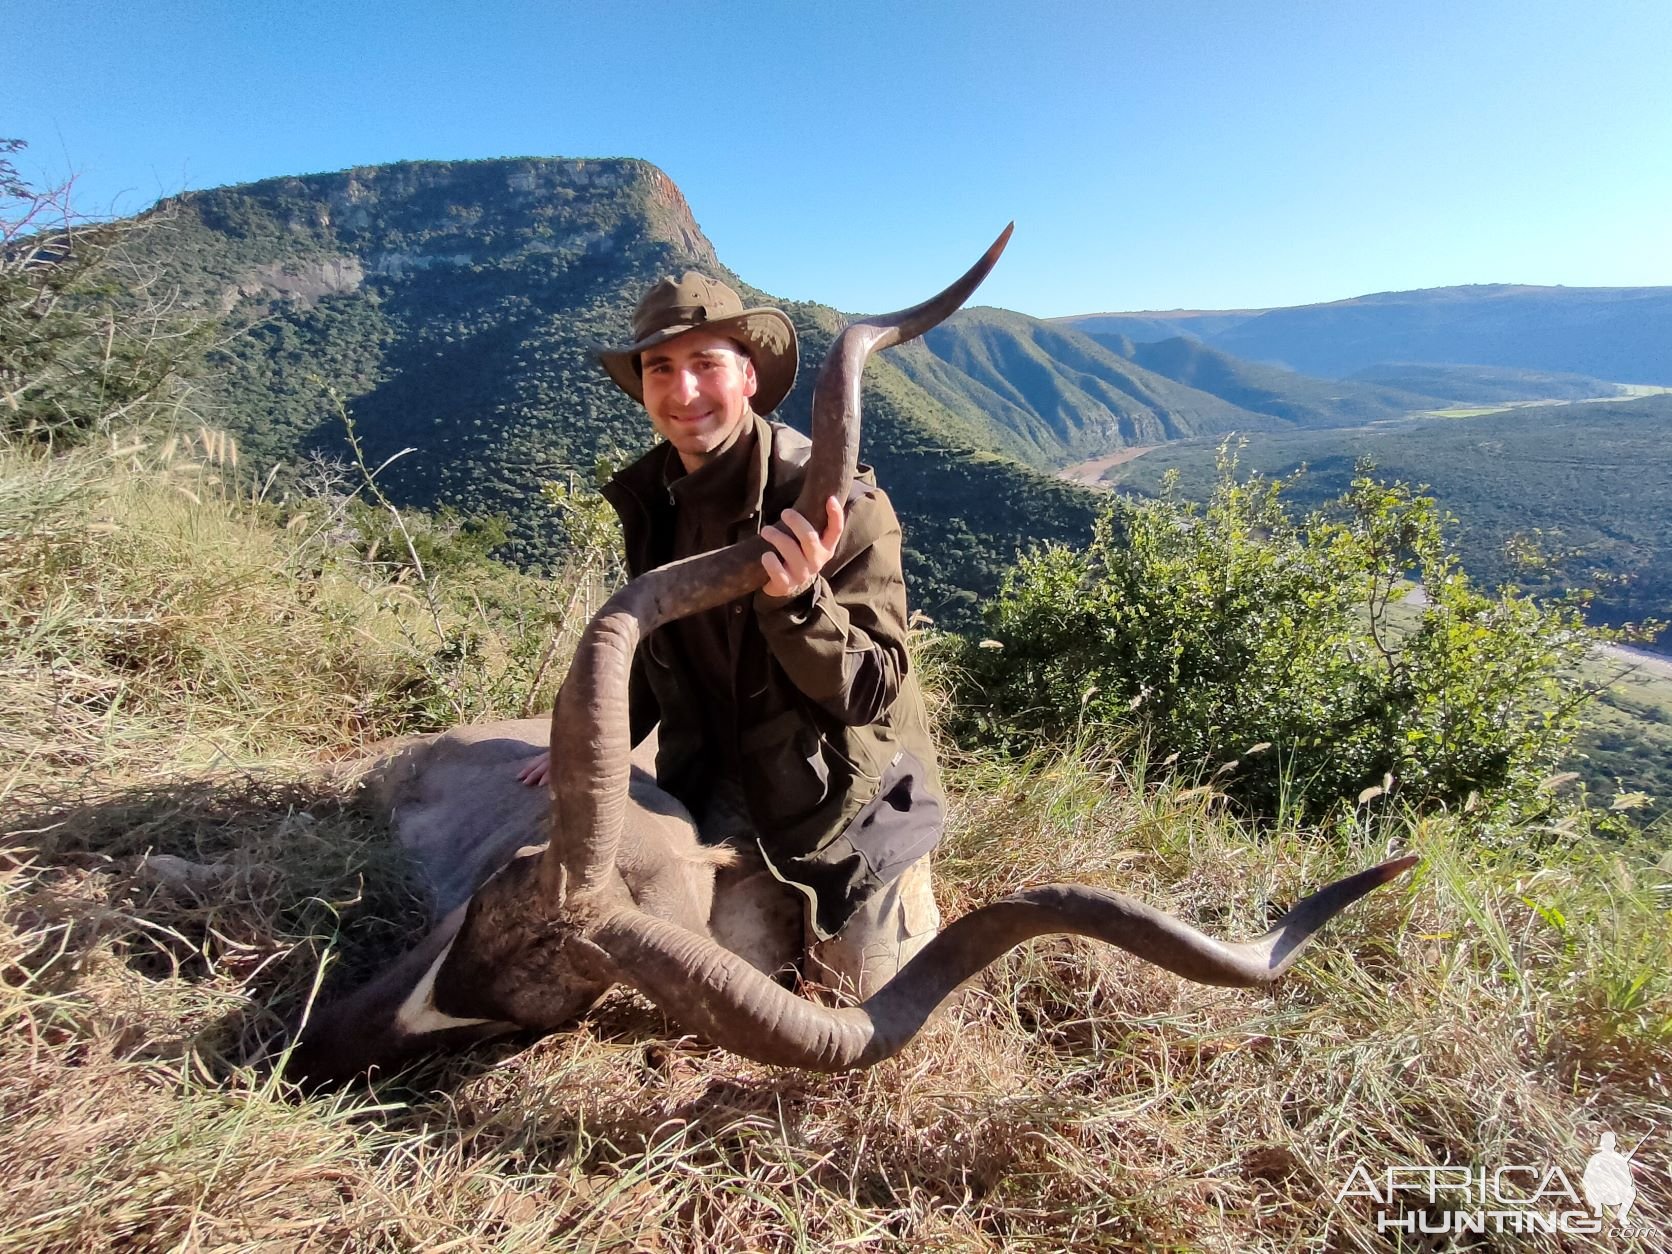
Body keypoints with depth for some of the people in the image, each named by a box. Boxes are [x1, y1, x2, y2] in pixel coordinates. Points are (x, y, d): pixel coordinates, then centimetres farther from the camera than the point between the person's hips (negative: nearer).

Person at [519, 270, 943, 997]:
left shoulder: (837, 501, -25)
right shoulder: (652, 500, -4)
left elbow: (872, 690, -25)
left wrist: (798, 600, -43)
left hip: (843, 796, -5)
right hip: (725, 790, 5)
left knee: (867, 988, 9)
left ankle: (910, 901, 37)